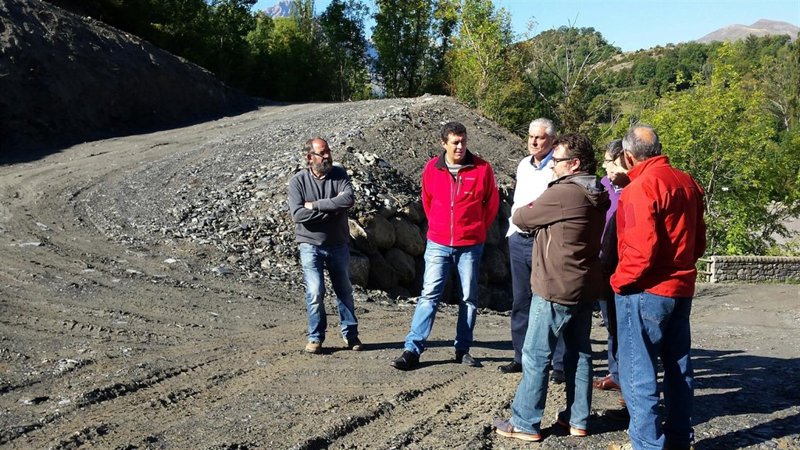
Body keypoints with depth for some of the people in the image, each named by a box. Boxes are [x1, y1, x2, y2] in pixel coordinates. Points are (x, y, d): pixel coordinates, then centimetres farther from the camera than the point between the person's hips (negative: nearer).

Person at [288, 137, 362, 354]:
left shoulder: (339, 175, -1)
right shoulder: (298, 181, -6)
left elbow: (349, 199, -20)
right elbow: (298, 215, -18)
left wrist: (315, 205, -19)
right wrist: (333, 209, -17)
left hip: (338, 244, 3)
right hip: (311, 245, -2)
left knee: (345, 291, 12)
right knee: (315, 292, -8)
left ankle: (350, 334, 25)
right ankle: (315, 337, 7)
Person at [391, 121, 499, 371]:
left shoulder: (482, 169, -5)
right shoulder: (432, 168, -1)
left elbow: (492, 202, 7)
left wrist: (479, 228, 8)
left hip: (470, 245, 0)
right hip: (438, 244, 0)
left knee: (469, 298, 7)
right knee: (429, 295, -2)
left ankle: (463, 349, 17)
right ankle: (413, 349, -3)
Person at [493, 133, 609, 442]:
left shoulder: (562, 193, -19)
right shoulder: (596, 196, 8)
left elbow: (520, 218, -8)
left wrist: (532, 211, 11)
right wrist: (542, 218, 1)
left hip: (555, 288, -9)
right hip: (585, 287, 9)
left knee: (536, 356, 0)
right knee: (579, 353, 14)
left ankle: (525, 423, 6)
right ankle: (578, 420, 22)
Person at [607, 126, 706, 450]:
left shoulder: (641, 187, -17)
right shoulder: (687, 183, 7)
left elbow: (641, 249, -22)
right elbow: (698, 241, 13)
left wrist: (620, 280, -8)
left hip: (646, 292, -8)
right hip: (682, 289, 8)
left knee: (638, 371, 0)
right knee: (678, 366, 16)